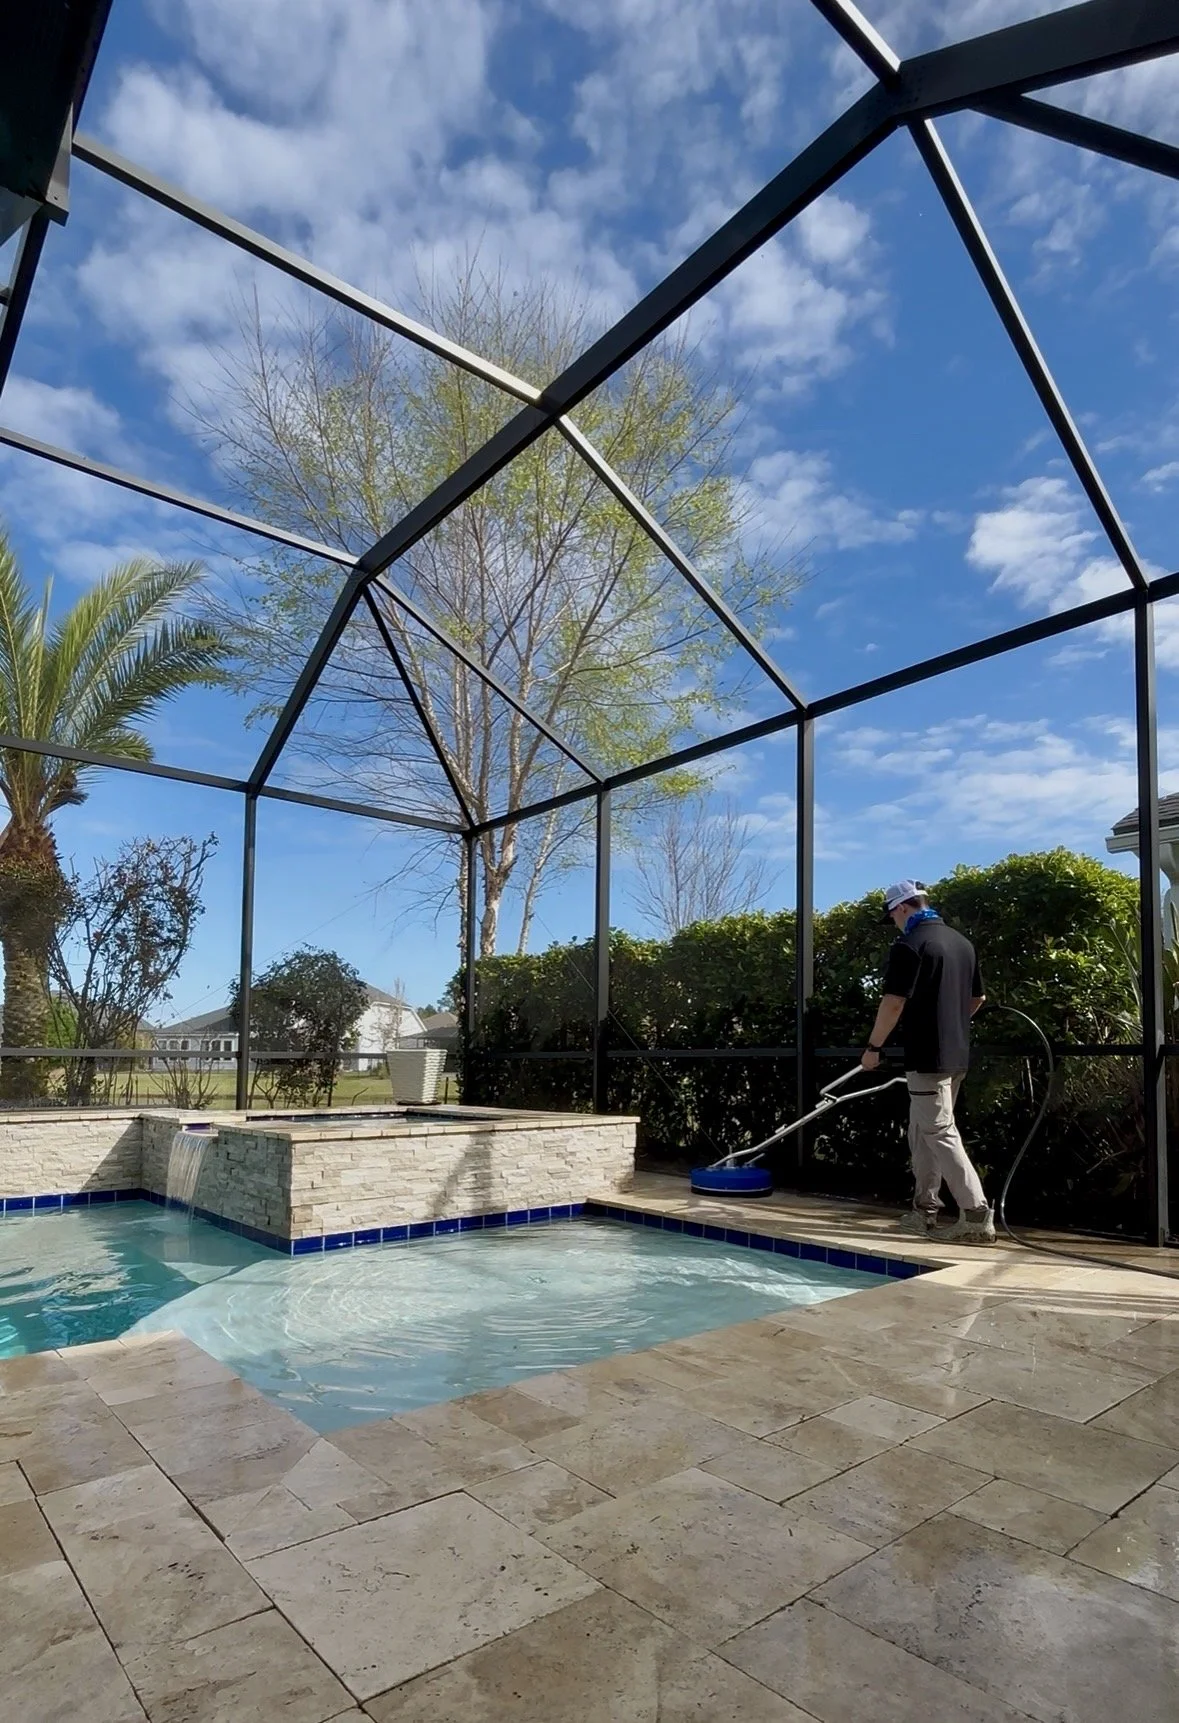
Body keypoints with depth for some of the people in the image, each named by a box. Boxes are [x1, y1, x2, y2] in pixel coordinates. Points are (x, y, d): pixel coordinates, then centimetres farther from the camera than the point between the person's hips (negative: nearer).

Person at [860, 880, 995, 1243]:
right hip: (957, 1054, 9)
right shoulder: (962, 942, 12)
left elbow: (893, 1003, -18)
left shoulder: (909, 946, -14)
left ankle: (977, 1216, -6)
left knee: (940, 1135, -4)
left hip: (927, 1058, -9)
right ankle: (924, 1211, 21)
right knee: (923, 1134, 16)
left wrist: (873, 1047, -8)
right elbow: (978, 997, 21)